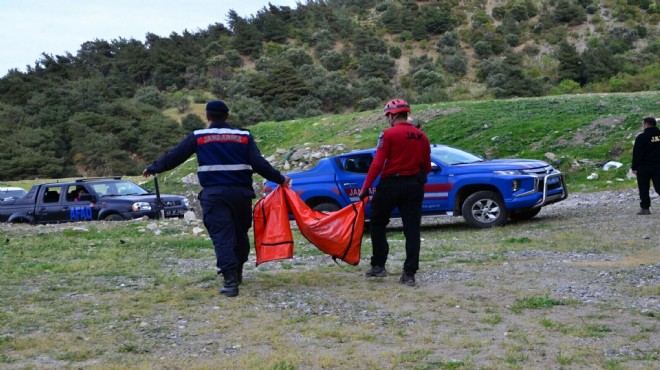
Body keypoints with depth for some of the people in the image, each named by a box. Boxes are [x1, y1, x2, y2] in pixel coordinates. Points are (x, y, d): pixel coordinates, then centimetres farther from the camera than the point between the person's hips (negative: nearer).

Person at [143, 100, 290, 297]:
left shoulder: (198, 137, 2)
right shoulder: (244, 136, 5)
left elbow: (174, 156, 5)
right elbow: (258, 163, -5)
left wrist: (153, 168, 19)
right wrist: (280, 179, 2)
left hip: (213, 194, -2)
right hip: (241, 192, 2)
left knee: (222, 236, -6)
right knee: (240, 233, 20)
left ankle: (230, 279, -19)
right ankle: (237, 272, 31)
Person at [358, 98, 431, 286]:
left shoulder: (389, 134, -9)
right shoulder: (422, 136, 7)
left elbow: (377, 164, -14)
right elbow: (427, 167, 11)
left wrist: (365, 188, -10)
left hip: (391, 185, -4)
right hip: (415, 186, 5)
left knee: (378, 224, 13)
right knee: (412, 230, 5)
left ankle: (378, 266, 14)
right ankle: (409, 274, 2)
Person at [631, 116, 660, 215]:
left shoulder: (641, 137, -11)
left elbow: (636, 154, -11)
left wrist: (634, 167, -4)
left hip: (644, 167, -4)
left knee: (644, 189, 4)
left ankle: (645, 208, 3)